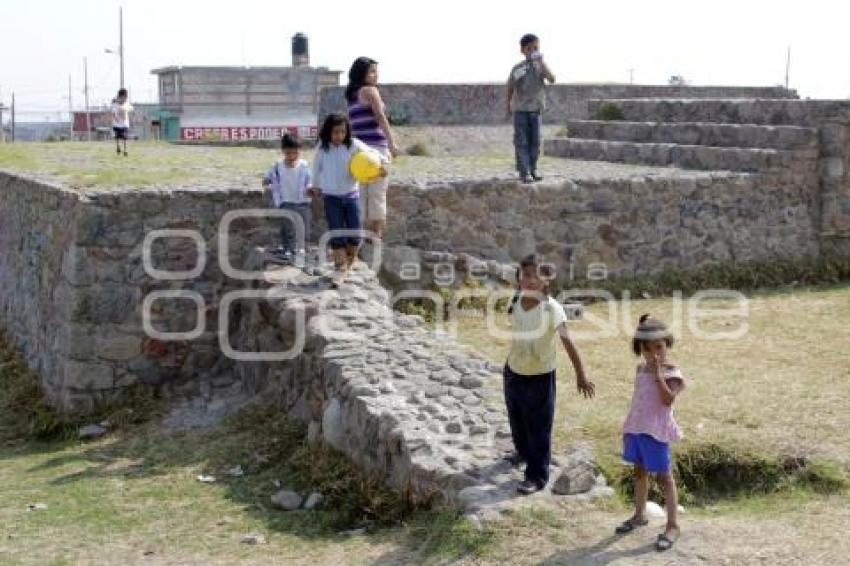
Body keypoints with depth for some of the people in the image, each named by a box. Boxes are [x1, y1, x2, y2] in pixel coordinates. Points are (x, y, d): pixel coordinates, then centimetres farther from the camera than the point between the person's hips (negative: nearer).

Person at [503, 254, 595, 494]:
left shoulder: (552, 309, -22)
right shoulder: (515, 304, -9)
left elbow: (568, 343, -20)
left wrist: (581, 376, -20)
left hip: (540, 377, -5)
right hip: (513, 372, 5)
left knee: (539, 428, 2)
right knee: (516, 419, 25)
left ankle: (537, 476, 14)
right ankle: (523, 451, 51)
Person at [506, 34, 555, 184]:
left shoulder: (540, 66, 1)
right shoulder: (517, 68, -1)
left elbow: (552, 79, -17)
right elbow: (511, 87, 8)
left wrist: (541, 63, -23)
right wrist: (509, 106, 9)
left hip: (536, 109, 2)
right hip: (520, 109, -2)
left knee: (535, 141, 6)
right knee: (521, 141, -4)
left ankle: (533, 169, 18)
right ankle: (524, 172, -3)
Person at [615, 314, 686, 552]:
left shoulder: (670, 372, -15)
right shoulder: (641, 369, 7)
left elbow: (668, 400, -30)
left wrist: (658, 374, -32)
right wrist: (628, 428, 16)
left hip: (656, 431, -7)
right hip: (636, 428, 7)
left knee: (664, 476, 0)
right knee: (640, 471, 20)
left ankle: (672, 525, 6)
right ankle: (640, 514, 36)